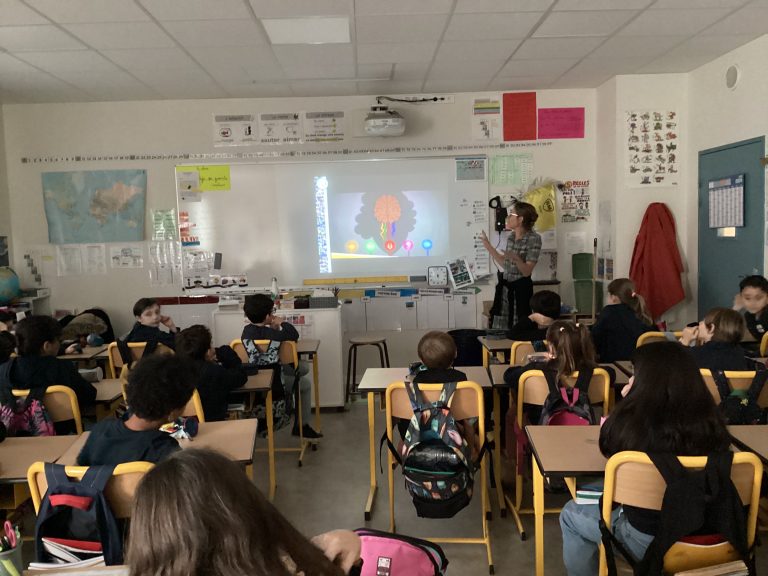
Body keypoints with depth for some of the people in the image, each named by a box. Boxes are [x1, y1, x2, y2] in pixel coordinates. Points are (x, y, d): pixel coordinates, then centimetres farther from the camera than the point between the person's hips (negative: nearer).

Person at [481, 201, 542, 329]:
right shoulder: (511, 237, 8)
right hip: (504, 286, 6)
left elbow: (527, 272, -16)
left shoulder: (534, 238, -13)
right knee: (500, 327, 5)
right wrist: (488, 246, 14)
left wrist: (516, 258, -35)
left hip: (521, 288, -6)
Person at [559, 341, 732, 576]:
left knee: (571, 514, 20)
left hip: (650, 540, -5)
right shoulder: (710, 421, -11)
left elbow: (609, 448, -1)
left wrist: (626, 406, 4)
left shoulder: (630, 422, -24)